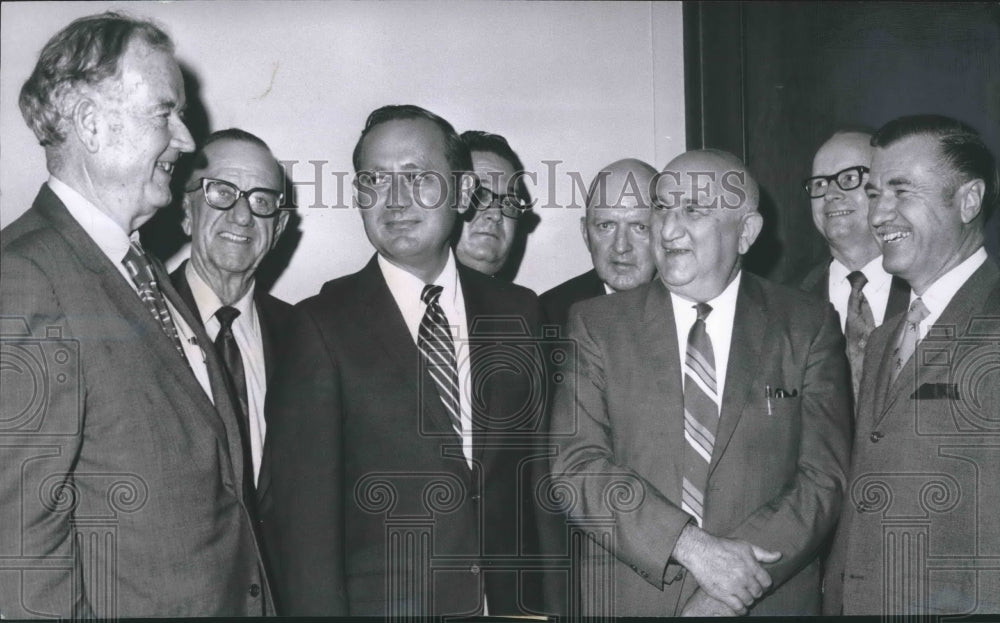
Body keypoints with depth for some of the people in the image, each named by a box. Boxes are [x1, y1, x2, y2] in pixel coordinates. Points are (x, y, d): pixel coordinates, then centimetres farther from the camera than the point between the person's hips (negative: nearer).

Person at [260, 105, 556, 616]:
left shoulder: (516, 312, 3)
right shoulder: (323, 325, -8)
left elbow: (536, 477, 5)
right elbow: (300, 510, -12)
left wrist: (538, 604, 0)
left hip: (509, 601, 4)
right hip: (378, 603, -3)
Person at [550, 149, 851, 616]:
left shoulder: (809, 327, -2)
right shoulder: (596, 325, -3)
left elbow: (823, 478, -7)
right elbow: (576, 465, -10)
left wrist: (733, 592, -17)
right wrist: (692, 546, -21)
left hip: (770, 597, 0)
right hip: (628, 599, 0)